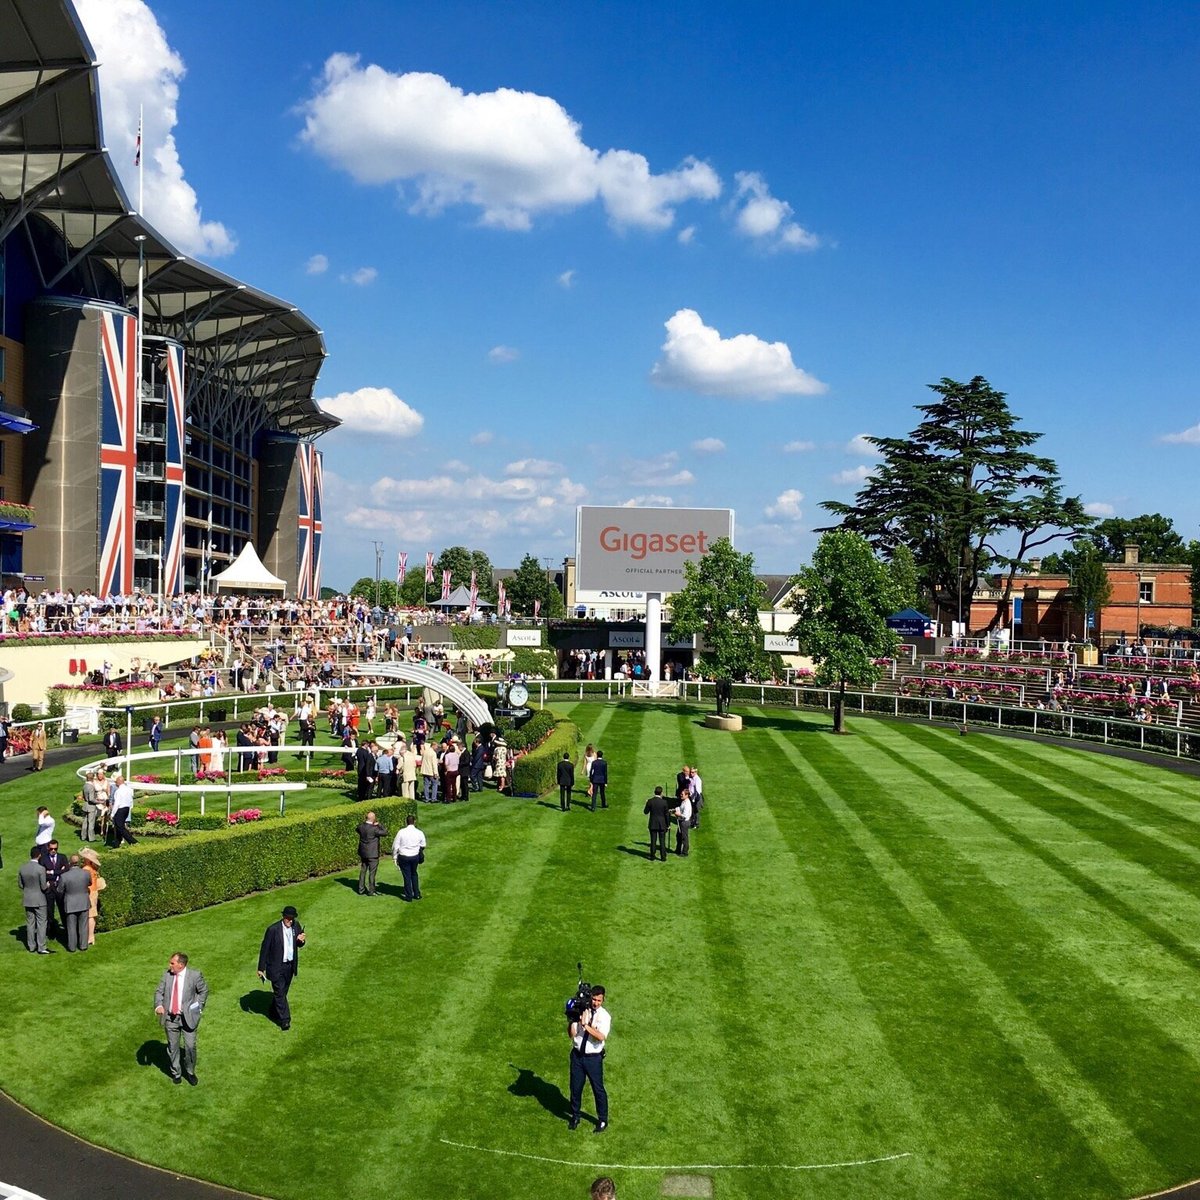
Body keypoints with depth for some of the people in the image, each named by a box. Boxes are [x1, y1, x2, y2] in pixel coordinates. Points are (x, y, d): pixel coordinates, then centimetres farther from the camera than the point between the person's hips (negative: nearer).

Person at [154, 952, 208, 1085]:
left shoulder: (194, 975, -11)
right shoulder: (167, 974, -2)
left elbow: (203, 990, 3)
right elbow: (159, 991, 4)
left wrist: (199, 1007, 0)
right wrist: (158, 1005, -13)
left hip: (188, 1018, -3)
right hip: (170, 1018, 3)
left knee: (190, 1046, 1)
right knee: (172, 1047, 12)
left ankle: (190, 1072, 24)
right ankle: (176, 1073, 32)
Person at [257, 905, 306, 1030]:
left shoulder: (296, 926, -5)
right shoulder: (273, 929, -20)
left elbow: (298, 945, 10)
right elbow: (264, 949, -12)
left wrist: (301, 940, -15)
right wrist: (261, 968, -9)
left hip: (290, 966, 5)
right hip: (276, 967, -5)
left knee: (283, 991, 19)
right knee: (279, 993, -2)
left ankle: (274, 1012, 39)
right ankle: (284, 1019, 6)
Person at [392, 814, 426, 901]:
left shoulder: (401, 832, -14)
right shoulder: (419, 833, -6)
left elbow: (395, 846, -8)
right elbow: (423, 846, 9)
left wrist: (395, 857, 4)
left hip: (404, 857, -2)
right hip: (415, 856, 2)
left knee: (407, 876, 9)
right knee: (414, 874, 22)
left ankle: (409, 896, 16)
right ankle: (416, 894, 25)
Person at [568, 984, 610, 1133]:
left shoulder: (604, 1016, -12)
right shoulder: (581, 1010, -5)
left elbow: (601, 1037, -26)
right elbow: (572, 1034, -7)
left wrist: (585, 1025, -30)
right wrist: (572, 1020, -23)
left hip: (593, 1058, -2)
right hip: (577, 1055, 2)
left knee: (598, 1089, 8)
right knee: (575, 1087, 15)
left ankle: (602, 1120, 28)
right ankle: (575, 1117, 36)